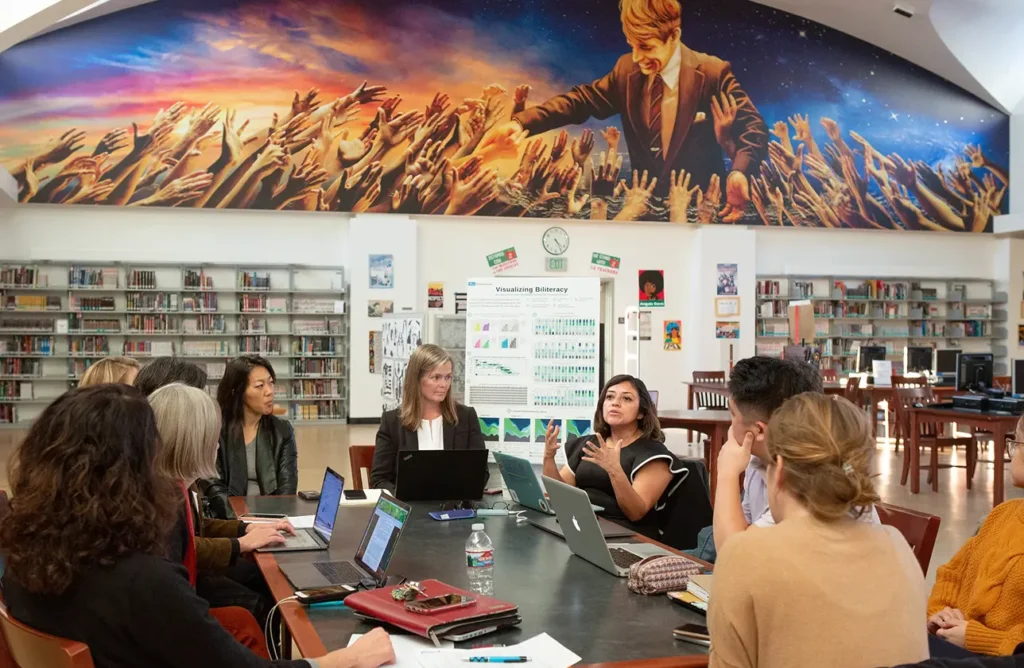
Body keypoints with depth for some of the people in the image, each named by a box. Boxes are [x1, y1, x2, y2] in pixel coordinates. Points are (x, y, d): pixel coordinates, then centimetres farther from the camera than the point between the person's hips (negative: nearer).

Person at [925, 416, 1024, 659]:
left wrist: (974, 638, -17)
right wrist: (938, 612, 4)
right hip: (948, 641, 8)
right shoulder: (1004, 512, 16)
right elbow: (953, 572, 22)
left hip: (995, 660, -7)